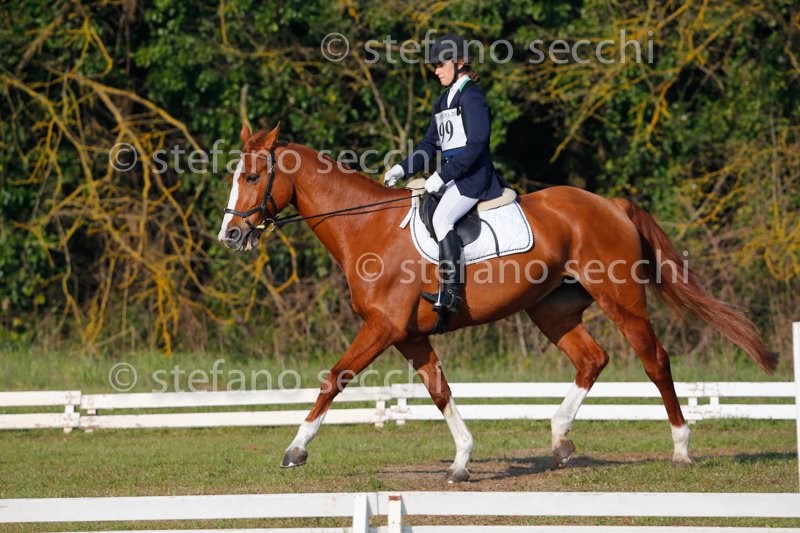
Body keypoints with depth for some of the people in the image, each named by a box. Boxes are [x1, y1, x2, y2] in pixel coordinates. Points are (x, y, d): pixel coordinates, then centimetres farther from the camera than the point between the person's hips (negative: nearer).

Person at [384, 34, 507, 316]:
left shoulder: (472, 98, -10)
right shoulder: (443, 101, 19)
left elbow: (476, 146, -17)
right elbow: (430, 144, 21)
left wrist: (442, 176, -22)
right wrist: (403, 169, 7)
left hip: (473, 176, -10)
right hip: (450, 175, 10)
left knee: (442, 219, -28)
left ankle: (451, 293, -34)